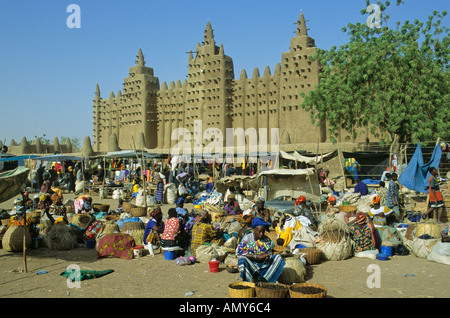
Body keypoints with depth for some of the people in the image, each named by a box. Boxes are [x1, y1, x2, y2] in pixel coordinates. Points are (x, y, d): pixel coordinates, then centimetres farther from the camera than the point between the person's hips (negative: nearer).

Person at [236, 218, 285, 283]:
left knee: (278, 257, -15)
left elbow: (269, 254, 6)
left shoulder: (266, 239, 4)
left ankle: (264, 279, -29)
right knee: (242, 259, -33)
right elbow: (239, 253, -16)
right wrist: (256, 257, -23)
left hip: (263, 265, 4)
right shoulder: (247, 238, -7)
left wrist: (267, 257, -20)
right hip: (250, 265, -4)